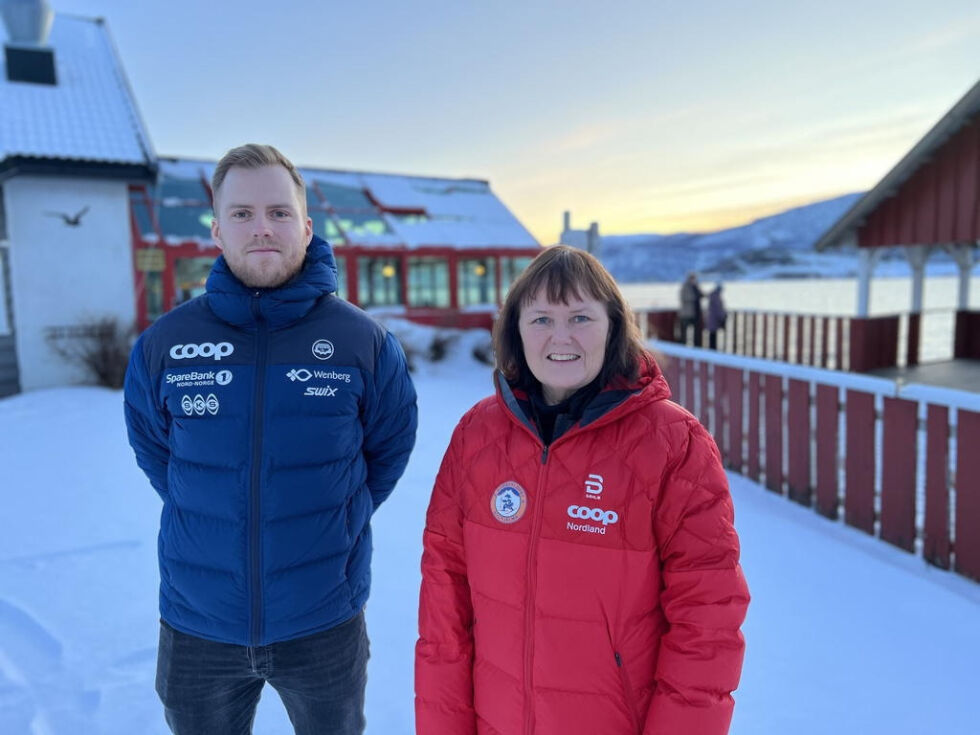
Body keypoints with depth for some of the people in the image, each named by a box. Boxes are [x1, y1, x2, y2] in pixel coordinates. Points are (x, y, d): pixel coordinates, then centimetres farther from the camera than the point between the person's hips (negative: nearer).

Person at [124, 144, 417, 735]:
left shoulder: (364, 342, -10)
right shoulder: (163, 343, -7)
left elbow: (389, 450, 2)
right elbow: (152, 448, 8)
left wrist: (328, 527, 1)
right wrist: (213, 528, 5)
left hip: (324, 623, -1)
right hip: (196, 626, 1)